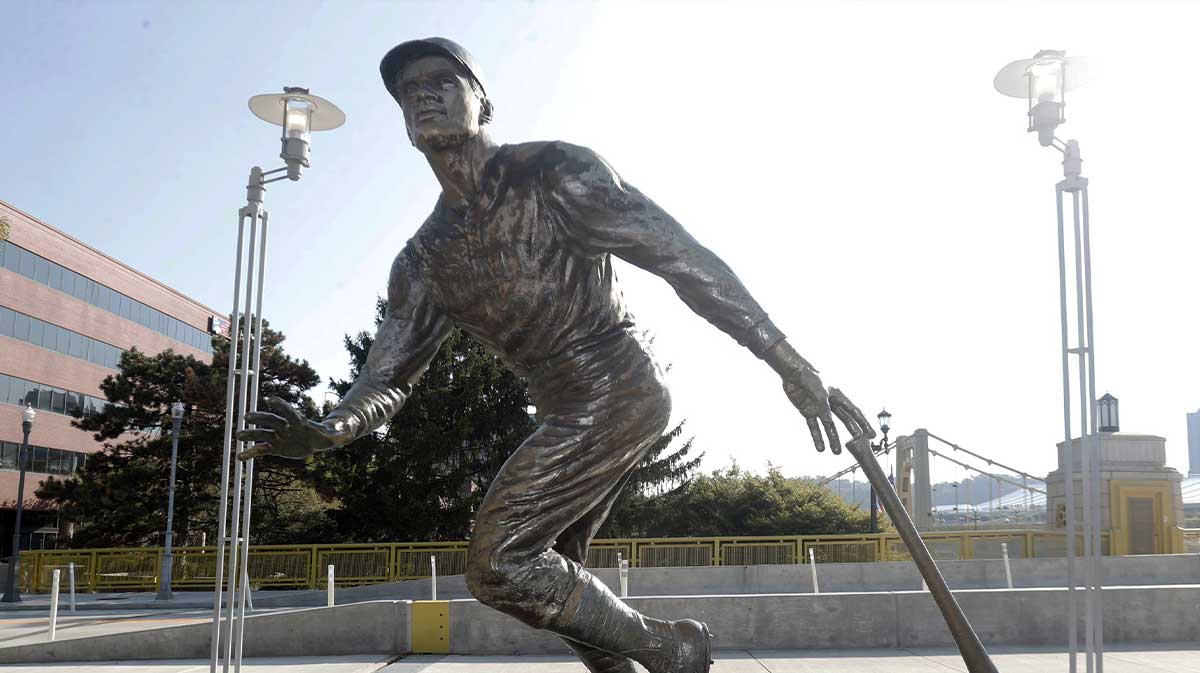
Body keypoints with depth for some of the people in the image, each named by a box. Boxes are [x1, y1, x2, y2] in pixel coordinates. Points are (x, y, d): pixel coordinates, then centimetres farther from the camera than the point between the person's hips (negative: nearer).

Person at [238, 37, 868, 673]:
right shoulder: (424, 261, 9)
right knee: (548, 576, 15)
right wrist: (322, 433, -18)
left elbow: (684, 258, -14)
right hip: (565, 415, 8)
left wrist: (788, 363, -17)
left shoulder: (554, 173, -10)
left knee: (497, 562, -15)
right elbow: (386, 377, 5)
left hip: (617, 392, -8)